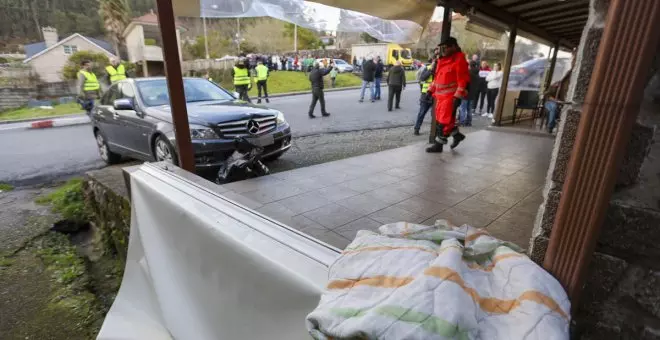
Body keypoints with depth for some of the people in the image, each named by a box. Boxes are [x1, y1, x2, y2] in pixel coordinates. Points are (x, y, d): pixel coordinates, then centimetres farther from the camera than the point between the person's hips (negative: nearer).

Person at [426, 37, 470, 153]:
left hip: (451, 96, -9)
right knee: (440, 119, 15)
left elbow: (462, 80, -16)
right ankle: (457, 135, 33)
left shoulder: (459, 60, -11)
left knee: (444, 121, -5)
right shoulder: (442, 60, 13)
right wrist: (430, 91, 16)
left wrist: (457, 97, -22)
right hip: (440, 95, 9)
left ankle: (438, 144, 4)